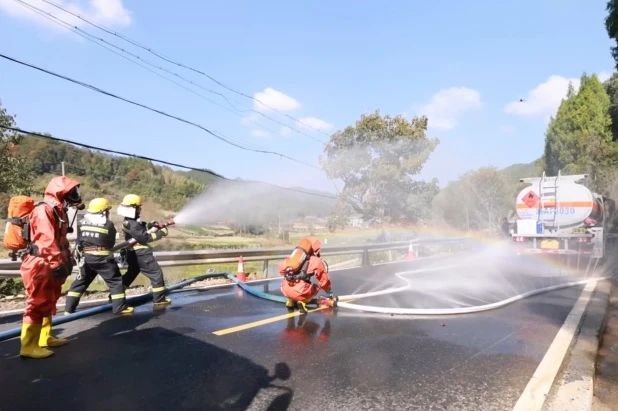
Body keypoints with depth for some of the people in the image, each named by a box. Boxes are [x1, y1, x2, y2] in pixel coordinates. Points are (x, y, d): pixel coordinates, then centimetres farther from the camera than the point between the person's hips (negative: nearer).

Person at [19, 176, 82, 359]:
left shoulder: (58, 211, 16)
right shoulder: (44, 210, -16)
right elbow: (47, 240, -24)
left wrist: (67, 259, 18)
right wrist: (58, 263, -26)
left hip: (49, 265, 10)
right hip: (40, 265, -10)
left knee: (48, 303, 18)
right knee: (37, 304, -6)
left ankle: (45, 338, 29)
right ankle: (29, 346, 0)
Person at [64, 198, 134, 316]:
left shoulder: (82, 223, 3)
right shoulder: (108, 224, -7)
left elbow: (79, 242, 9)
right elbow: (111, 243, 3)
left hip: (86, 257, 5)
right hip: (103, 258, -5)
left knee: (80, 282, 18)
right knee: (116, 281, 4)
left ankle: (69, 308, 21)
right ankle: (120, 307, 3)